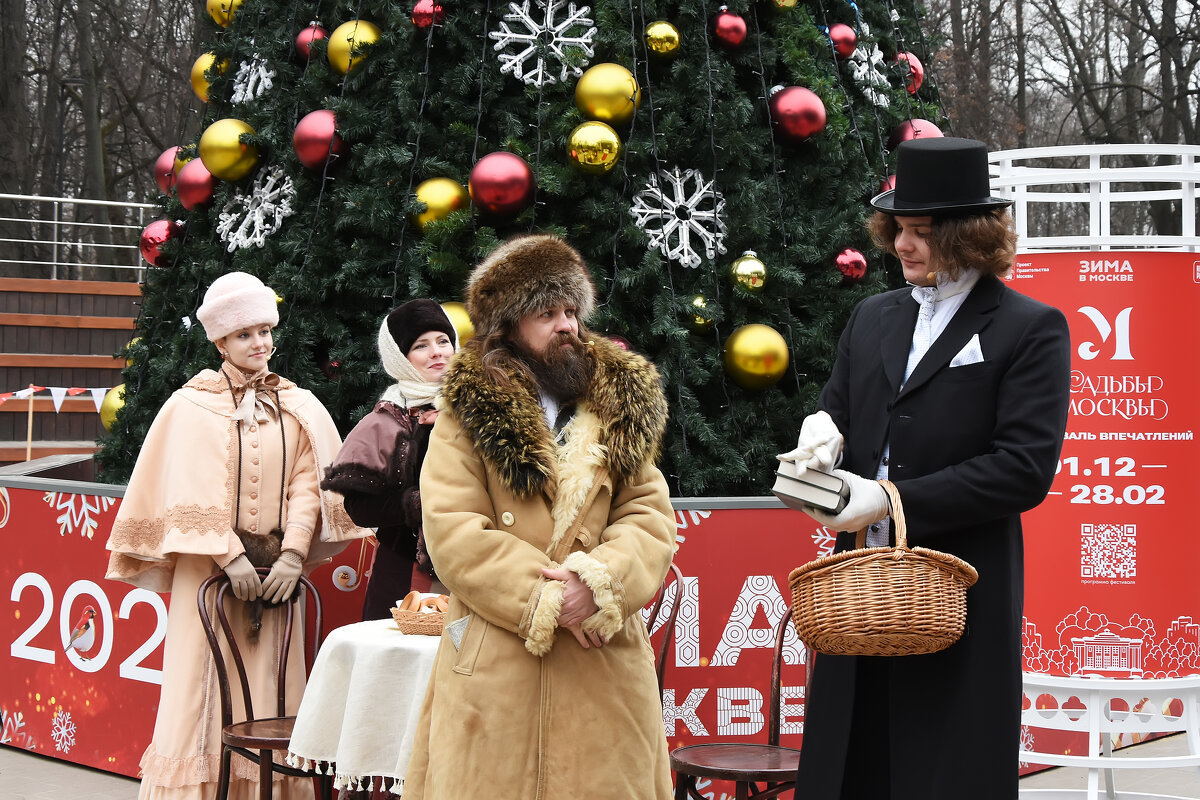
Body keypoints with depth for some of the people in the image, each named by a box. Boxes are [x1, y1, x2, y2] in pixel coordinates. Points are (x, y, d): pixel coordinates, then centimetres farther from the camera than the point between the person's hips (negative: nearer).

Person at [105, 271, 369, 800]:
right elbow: (193, 492, -5)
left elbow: (309, 484, 3)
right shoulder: (190, 408, 2)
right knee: (207, 694, -3)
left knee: (270, 691, 2)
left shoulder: (299, 409, 10)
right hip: (208, 569, -2)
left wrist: (293, 554, -10)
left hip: (277, 569, 2)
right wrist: (229, 555, -15)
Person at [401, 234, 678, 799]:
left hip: (605, 664, 3)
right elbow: (452, 534, -7)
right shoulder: (468, 413, 3)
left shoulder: (621, 408, 15)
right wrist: (546, 599, -14)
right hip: (496, 672, -3)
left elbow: (651, 515, 5)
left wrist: (601, 580, -15)